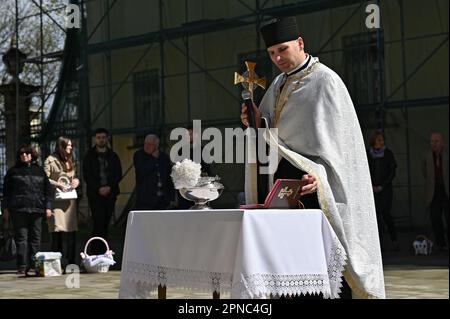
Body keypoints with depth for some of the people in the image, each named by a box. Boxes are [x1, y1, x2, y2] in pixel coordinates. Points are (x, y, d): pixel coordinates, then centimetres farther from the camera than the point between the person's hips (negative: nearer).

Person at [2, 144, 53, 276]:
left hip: (36, 209, 2)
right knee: (21, 238, -5)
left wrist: (48, 207, 5)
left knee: (35, 238, 2)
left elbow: (48, 190, 14)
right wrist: (6, 208, 3)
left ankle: (33, 265, 6)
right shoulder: (13, 171, 10)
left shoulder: (39, 171, 14)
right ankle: (22, 266, -4)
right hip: (18, 209, -2)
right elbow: (6, 190, 10)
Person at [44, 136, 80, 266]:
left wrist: (76, 181, 7)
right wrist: (58, 184, -17)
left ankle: (70, 261, 8)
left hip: (70, 201, 7)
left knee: (71, 231, 3)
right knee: (58, 231, -12)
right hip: (56, 200, -7)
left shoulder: (70, 162, 21)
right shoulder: (50, 160, -1)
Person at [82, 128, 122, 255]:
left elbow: (118, 174, 7)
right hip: (95, 194, -3)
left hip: (110, 193, 3)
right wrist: (98, 188, -12)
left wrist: (110, 187, -8)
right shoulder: (89, 156, 7)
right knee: (99, 222, -12)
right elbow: (87, 176, 0)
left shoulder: (113, 156, 14)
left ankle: (102, 252, 9)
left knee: (105, 223, 4)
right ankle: (96, 252, -10)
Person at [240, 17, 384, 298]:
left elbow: (336, 136, -15)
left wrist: (320, 173, -29)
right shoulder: (279, 85, 15)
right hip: (285, 177, 7)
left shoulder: (324, 80, -8)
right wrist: (257, 122, -2)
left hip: (312, 180, -7)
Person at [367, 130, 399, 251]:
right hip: (373, 189, 2)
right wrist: (371, 186, -4)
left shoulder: (388, 153, 2)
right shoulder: (368, 154, 6)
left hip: (386, 188, -2)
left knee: (385, 213, -11)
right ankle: (379, 242, 4)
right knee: (376, 214, -1)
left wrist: (382, 186, -8)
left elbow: (392, 172, 0)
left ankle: (394, 240, 2)